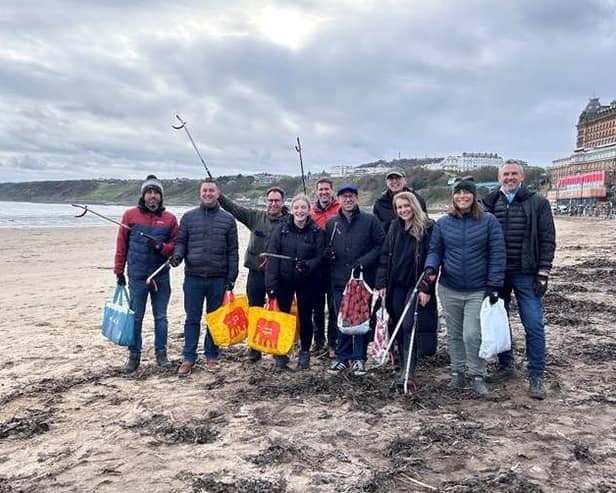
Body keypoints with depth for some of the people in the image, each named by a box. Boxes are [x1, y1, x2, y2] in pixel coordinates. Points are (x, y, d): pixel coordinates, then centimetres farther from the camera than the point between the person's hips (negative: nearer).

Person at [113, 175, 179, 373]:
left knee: (161, 317, 10)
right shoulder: (130, 215, 0)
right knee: (135, 318, 7)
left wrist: (161, 247, -15)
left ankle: (161, 353, 22)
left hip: (161, 276, 1)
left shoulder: (169, 218, 2)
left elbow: (176, 245, 5)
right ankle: (134, 355, 19)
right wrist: (119, 271, 4)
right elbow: (121, 245, 3)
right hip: (137, 276, -1)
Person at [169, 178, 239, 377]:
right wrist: (177, 255, -13)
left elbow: (233, 251, 4)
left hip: (218, 279, 0)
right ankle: (188, 358, 16)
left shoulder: (228, 219, 4)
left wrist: (231, 277, -1)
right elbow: (180, 241, 9)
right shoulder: (188, 217, 6)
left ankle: (212, 356, 23)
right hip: (193, 277, 0)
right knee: (192, 319, 6)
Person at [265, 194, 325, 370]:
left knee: (305, 317, 9)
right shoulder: (281, 228, -4)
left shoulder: (316, 231, -3)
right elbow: (272, 255, -8)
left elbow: (319, 256, -2)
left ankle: (305, 353, 26)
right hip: (284, 280, 0)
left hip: (307, 281, 0)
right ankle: (281, 353, 17)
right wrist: (271, 283, -14)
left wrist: (307, 265, -24)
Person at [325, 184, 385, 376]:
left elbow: (381, 244, -4)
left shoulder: (370, 220, -3)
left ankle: (359, 358, 18)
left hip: (363, 280, -3)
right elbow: (325, 247, 18)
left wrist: (364, 261, -13)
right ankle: (342, 357, 22)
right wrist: (327, 253, -5)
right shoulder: (331, 223, 8)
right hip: (339, 280, 3)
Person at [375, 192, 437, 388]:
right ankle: (403, 364, 24)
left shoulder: (427, 228, -9)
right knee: (398, 326, 10)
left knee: (409, 325, -10)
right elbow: (385, 256, 10)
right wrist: (381, 283, 4)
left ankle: (408, 371, -5)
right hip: (396, 285, 6)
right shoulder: (394, 227, 8)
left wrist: (426, 288, -17)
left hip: (416, 285, -5)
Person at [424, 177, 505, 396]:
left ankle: (477, 376, 11)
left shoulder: (488, 221, -2)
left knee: (472, 335, -9)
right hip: (449, 289, 3)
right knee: (454, 334, 13)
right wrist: (430, 267, -14)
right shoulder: (443, 223, 4)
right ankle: (457, 372, 30)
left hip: (478, 290, -3)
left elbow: (497, 254, -4)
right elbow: (435, 250, 7)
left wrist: (494, 285, -9)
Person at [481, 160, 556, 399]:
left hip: (526, 274, -3)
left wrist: (543, 273, -7)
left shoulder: (538, 203, 1)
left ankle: (536, 376, 8)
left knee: (534, 325, -3)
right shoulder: (489, 204, 7)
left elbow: (547, 240, -1)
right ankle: (505, 365, 28)